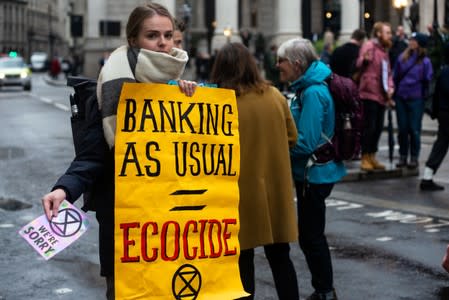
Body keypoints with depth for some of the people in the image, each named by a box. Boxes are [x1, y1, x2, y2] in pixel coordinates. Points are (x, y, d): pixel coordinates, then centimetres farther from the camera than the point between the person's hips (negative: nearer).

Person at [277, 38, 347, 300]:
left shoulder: (313, 93, -22)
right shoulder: (306, 88, 8)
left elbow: (306, 142, -25)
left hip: (314, 175, -10)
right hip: (311, 172, 10)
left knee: (311, 237, 2)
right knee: (312, 235, 19)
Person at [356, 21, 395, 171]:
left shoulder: (384, 50, 18)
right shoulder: (369, 46, -8)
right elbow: (359, 65, -20)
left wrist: (390, 87, 7)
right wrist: (365, 59, -43)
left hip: (382, 96, 8)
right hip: (369, 94, -8)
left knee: (378, 128, 12)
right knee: (369, 127, -7)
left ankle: (372, 157, 21)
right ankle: (365, 159, 1)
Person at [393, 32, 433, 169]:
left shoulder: (425, 61, -5)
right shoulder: (402, 57, 5)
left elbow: (427, 81, -1)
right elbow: (395, 77, 10)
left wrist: (423, 96, -2)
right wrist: (395, 93, 5)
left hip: (416, 100, -4)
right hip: (401, 99, 4)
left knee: (414, 130, 1)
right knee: (402, 129, 9)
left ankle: (414, 158, 10)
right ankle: (403, 156, 17)